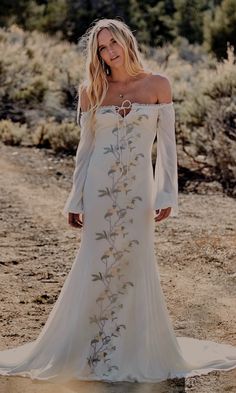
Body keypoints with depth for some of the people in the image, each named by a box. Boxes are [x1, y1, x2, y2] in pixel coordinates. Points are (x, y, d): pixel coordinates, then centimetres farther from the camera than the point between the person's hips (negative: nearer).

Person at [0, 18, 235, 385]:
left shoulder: (158, 85, 1)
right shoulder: (91, 92, 6)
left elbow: (167, 144, 0)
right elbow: (85, 147, 9)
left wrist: (167, 194, -6)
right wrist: (75, 199, 5)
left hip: (138, 189, -1)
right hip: (99, 187, 1)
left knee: (135, 267, 2)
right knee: (96, 267, 2)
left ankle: (136, 352, 13)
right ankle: (92, 349, 12)